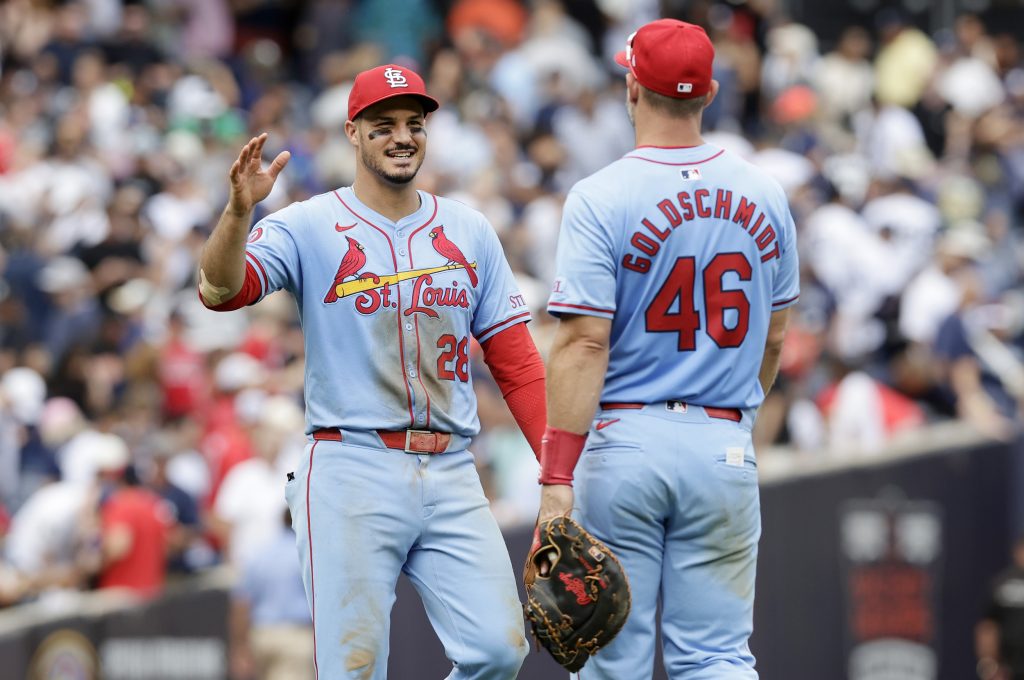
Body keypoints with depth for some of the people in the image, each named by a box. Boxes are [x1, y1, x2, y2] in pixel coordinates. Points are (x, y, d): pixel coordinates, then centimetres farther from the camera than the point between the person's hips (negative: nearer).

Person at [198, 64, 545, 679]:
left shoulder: (470, 232, 13)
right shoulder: (309, 228, 1)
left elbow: (516, 361, 12)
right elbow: (220, 290, -15)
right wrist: (240, 211, -34)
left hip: (451, 475, 3)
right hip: (352, 473, -3)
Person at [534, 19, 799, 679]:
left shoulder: (600, 198, -9)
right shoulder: (763, 196, 4)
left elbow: (584, 344, -15)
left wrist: (556, 478, -17)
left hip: (623, 440, -3)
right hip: (726, 444, 3)